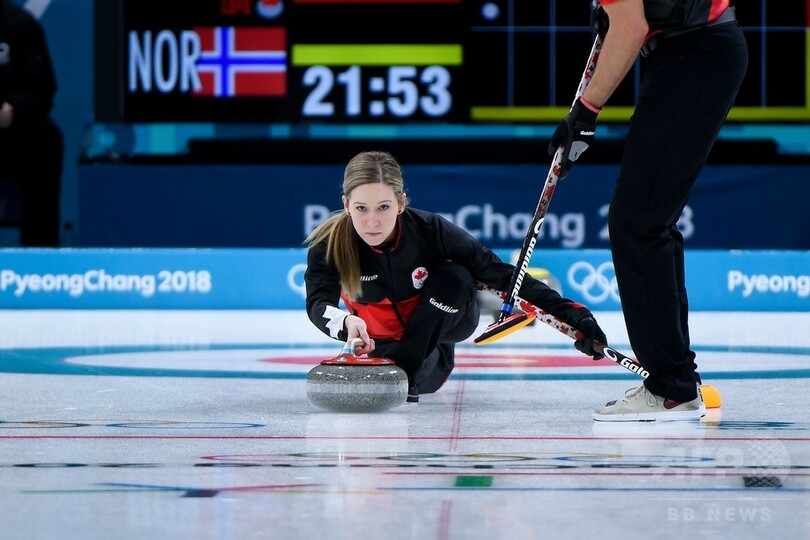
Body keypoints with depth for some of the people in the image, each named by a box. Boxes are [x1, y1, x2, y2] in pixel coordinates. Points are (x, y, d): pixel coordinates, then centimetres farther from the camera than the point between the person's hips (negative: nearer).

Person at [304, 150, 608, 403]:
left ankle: (403, 369, -23)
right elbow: (318, 302, -42)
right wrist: (346, 322, -67)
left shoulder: (430, 230, -30)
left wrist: (571, 314, -34)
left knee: (454, 278, -31)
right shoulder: (329, 244, -28)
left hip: (445, 321, -3)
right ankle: (436, 361, 16)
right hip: (381, 337, 3)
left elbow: (503, 275, -27)